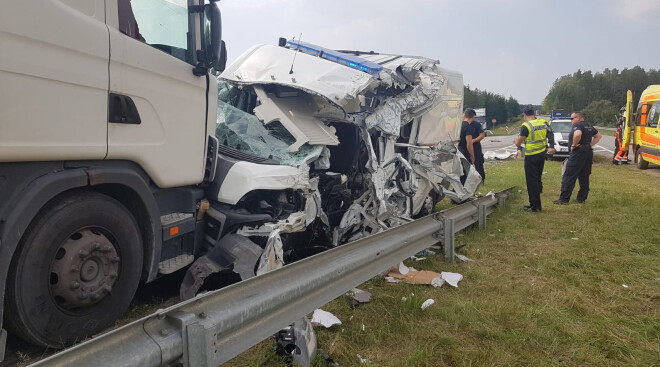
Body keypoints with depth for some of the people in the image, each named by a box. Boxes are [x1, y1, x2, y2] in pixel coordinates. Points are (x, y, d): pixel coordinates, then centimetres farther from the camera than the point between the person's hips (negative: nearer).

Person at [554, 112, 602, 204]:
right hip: (588, 153, 9)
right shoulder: (589, 127, 17)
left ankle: (564, 199, -8)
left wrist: (573, 145, -19)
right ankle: (582, 198, 18)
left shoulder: (577, 126, -11)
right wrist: (590, 144, 17)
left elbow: (578, 134, -32)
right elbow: (599, 135, 26)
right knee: (584, 177, 14)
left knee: (569, 177, -7)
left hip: (578, 153, -9)